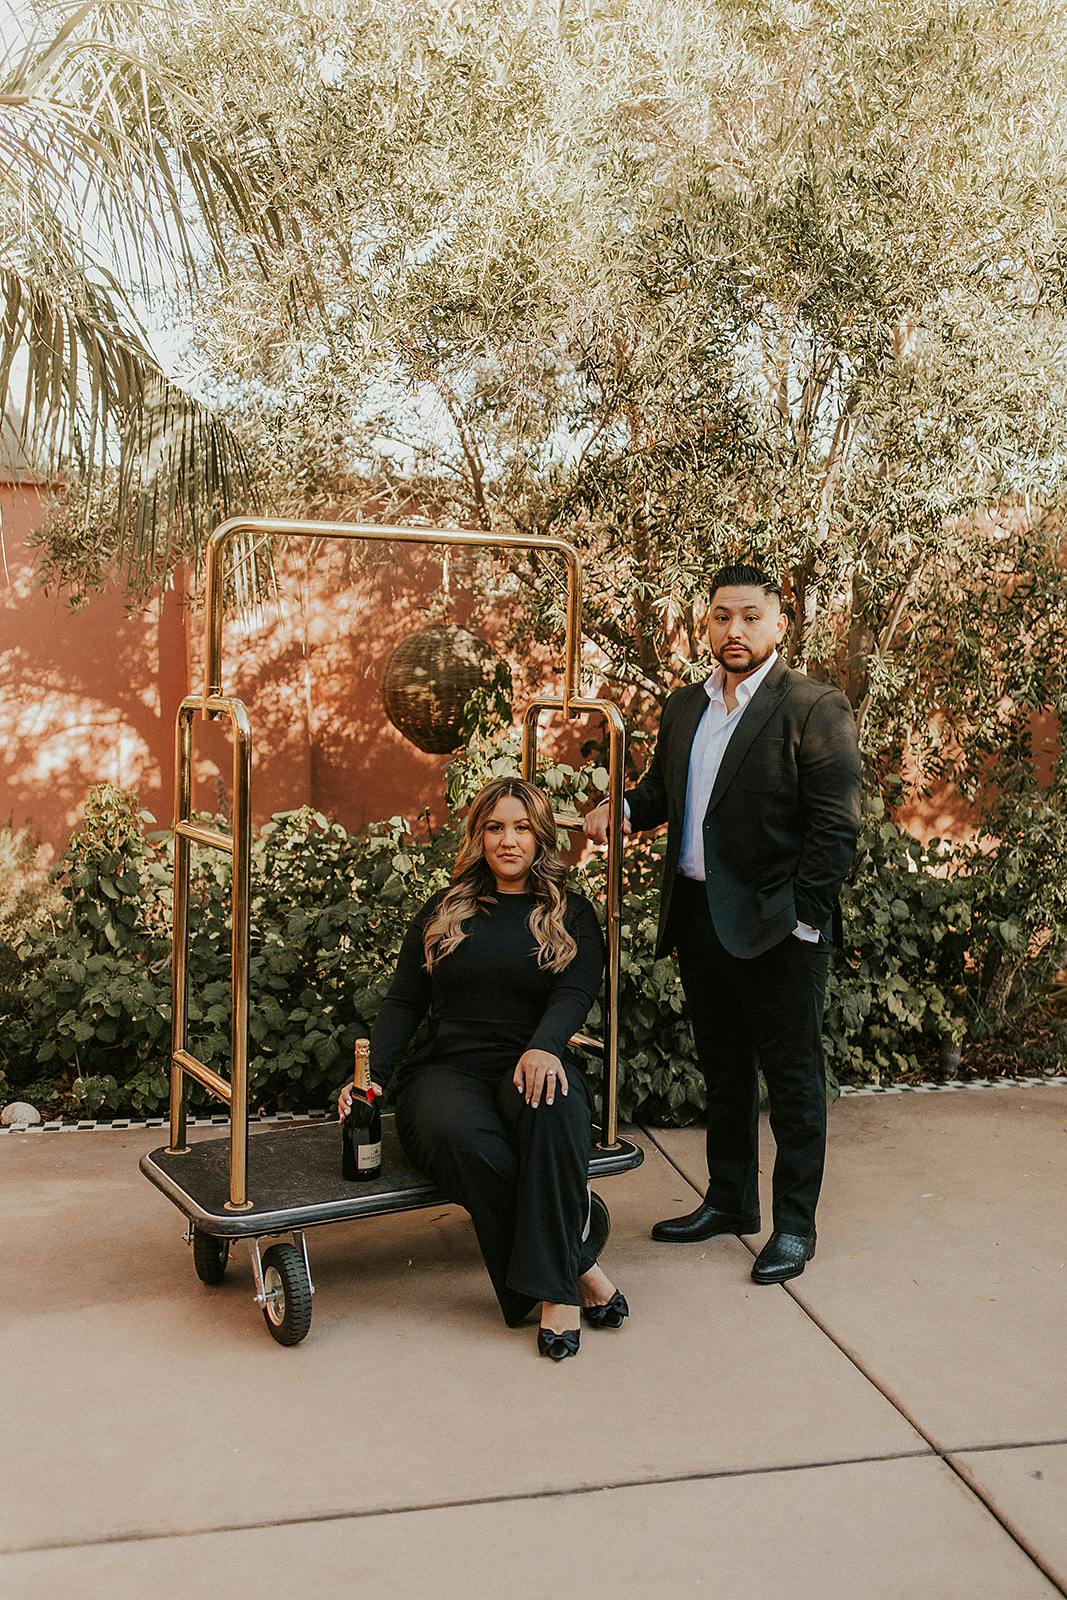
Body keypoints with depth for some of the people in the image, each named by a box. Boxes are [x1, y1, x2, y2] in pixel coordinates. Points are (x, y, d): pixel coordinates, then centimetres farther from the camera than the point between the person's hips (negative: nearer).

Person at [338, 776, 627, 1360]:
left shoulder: (571, 915, 14)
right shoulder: (443, 912, 19)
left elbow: (574, 993, -4)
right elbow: (403, 1002, 14)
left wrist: (542, 1048, -27)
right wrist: (370, 1075, -4)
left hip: (527, 1070, -1)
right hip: (447, 1071, 1)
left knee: (553, 1106, -39)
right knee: (462, 1139, -36)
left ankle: (554, 1288, -32)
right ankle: (577, 1266, -23)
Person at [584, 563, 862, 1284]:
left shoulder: (814, 707, -10)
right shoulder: (684, 707, 11)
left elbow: (836, 825, -13)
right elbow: (663, 789, 20)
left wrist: (805, 919, -16)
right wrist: (624, 808, -3)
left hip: (776, 926, -6)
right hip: (699, 917, 7)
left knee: (792, 1076, 6)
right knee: (723, 1068, 18)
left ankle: (795, 1225, 19)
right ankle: (730, 1202, 34)